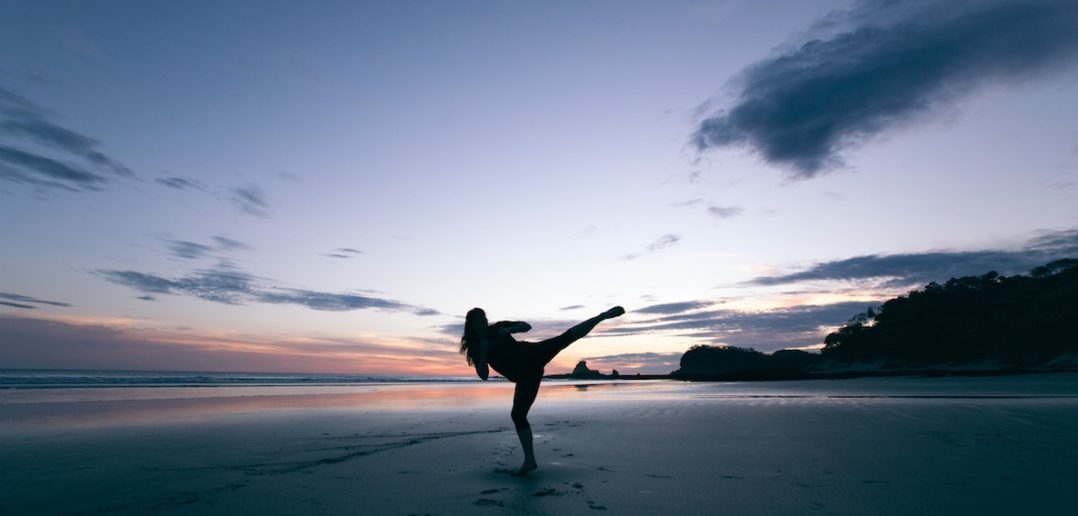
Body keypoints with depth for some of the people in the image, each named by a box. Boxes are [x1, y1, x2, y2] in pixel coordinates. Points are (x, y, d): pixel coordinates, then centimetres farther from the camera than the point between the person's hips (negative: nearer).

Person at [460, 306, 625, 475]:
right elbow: (483, 375, -2)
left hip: (532, 356, -2)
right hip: (525, 377, 2)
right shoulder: (475, 350, 10)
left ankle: (603, 316, -20)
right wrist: (483, 352, -14)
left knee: (565, 338, -23)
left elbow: (527, 326, 5)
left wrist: (508, 330, -12)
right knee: (517, 415, -2)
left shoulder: (497, 328, 8)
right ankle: (530, 460, 11)